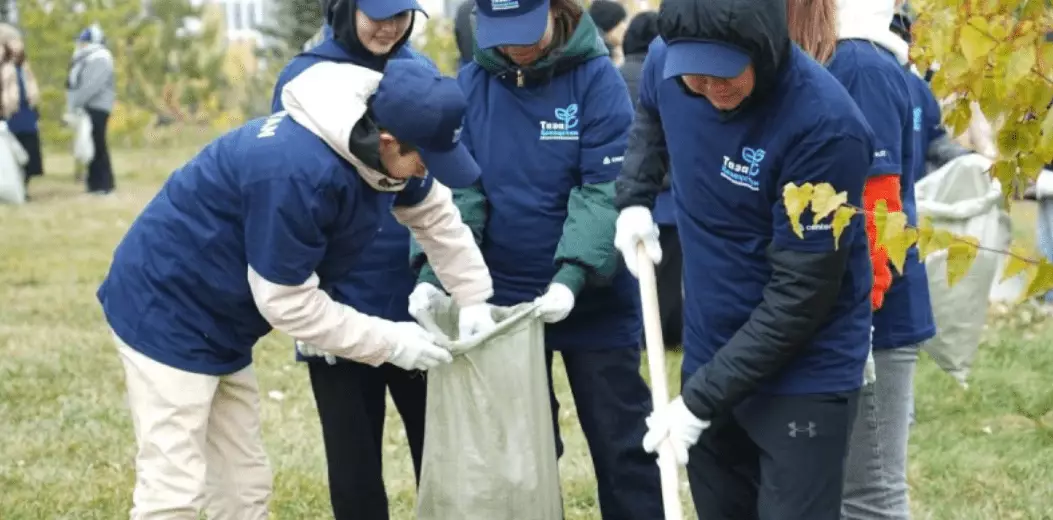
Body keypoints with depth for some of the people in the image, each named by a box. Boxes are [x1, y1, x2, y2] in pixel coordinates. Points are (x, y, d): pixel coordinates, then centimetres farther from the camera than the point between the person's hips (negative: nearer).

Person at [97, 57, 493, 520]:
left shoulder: (380, 146, -6)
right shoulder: (298, 171, -34)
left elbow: (438, 219, 12)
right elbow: (286, 301, -25)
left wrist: (478, 308, 6)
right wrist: (391, 343, -18)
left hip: (219, 324, 9)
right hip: (166, 310, -9)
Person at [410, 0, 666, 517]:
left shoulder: (597, 78, -12)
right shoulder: (471, 84, -1)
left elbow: (606, 189, -17)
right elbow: (455, 186, -5)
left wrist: (573, 274, -30)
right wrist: (433, 269, -20)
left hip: (593, 300, -3)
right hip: (503, 298, 3)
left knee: (621, 441, 6)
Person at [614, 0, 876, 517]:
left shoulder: (826, 126, -28)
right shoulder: (666, 62, -9)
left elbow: (801, 293, -23)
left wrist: (703, 397, -21)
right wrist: (634, 199, 3)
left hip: (804, 373, -6)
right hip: (708, 354, 6)